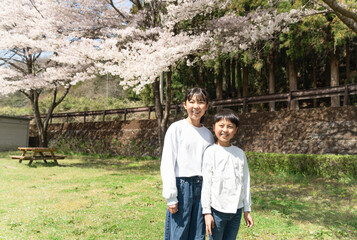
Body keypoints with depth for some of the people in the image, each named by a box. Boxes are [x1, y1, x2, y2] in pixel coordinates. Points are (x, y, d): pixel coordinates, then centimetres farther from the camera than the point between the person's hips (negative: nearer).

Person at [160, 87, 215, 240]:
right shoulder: (177, 128, -3)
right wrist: (171, 197, -11)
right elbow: (167, 164, -7)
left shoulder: (208, 134, 11)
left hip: (203, 188, 5)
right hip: (182, 187, -4)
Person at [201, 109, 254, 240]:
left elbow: (245, 182, 10)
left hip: (236, 210, 4)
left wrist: (247, 210, 11)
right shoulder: (211, 152, -7)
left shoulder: (240, 153, 5)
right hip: (217, 210, -4)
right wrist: (206, 211, -8)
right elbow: (206, 183, -7)